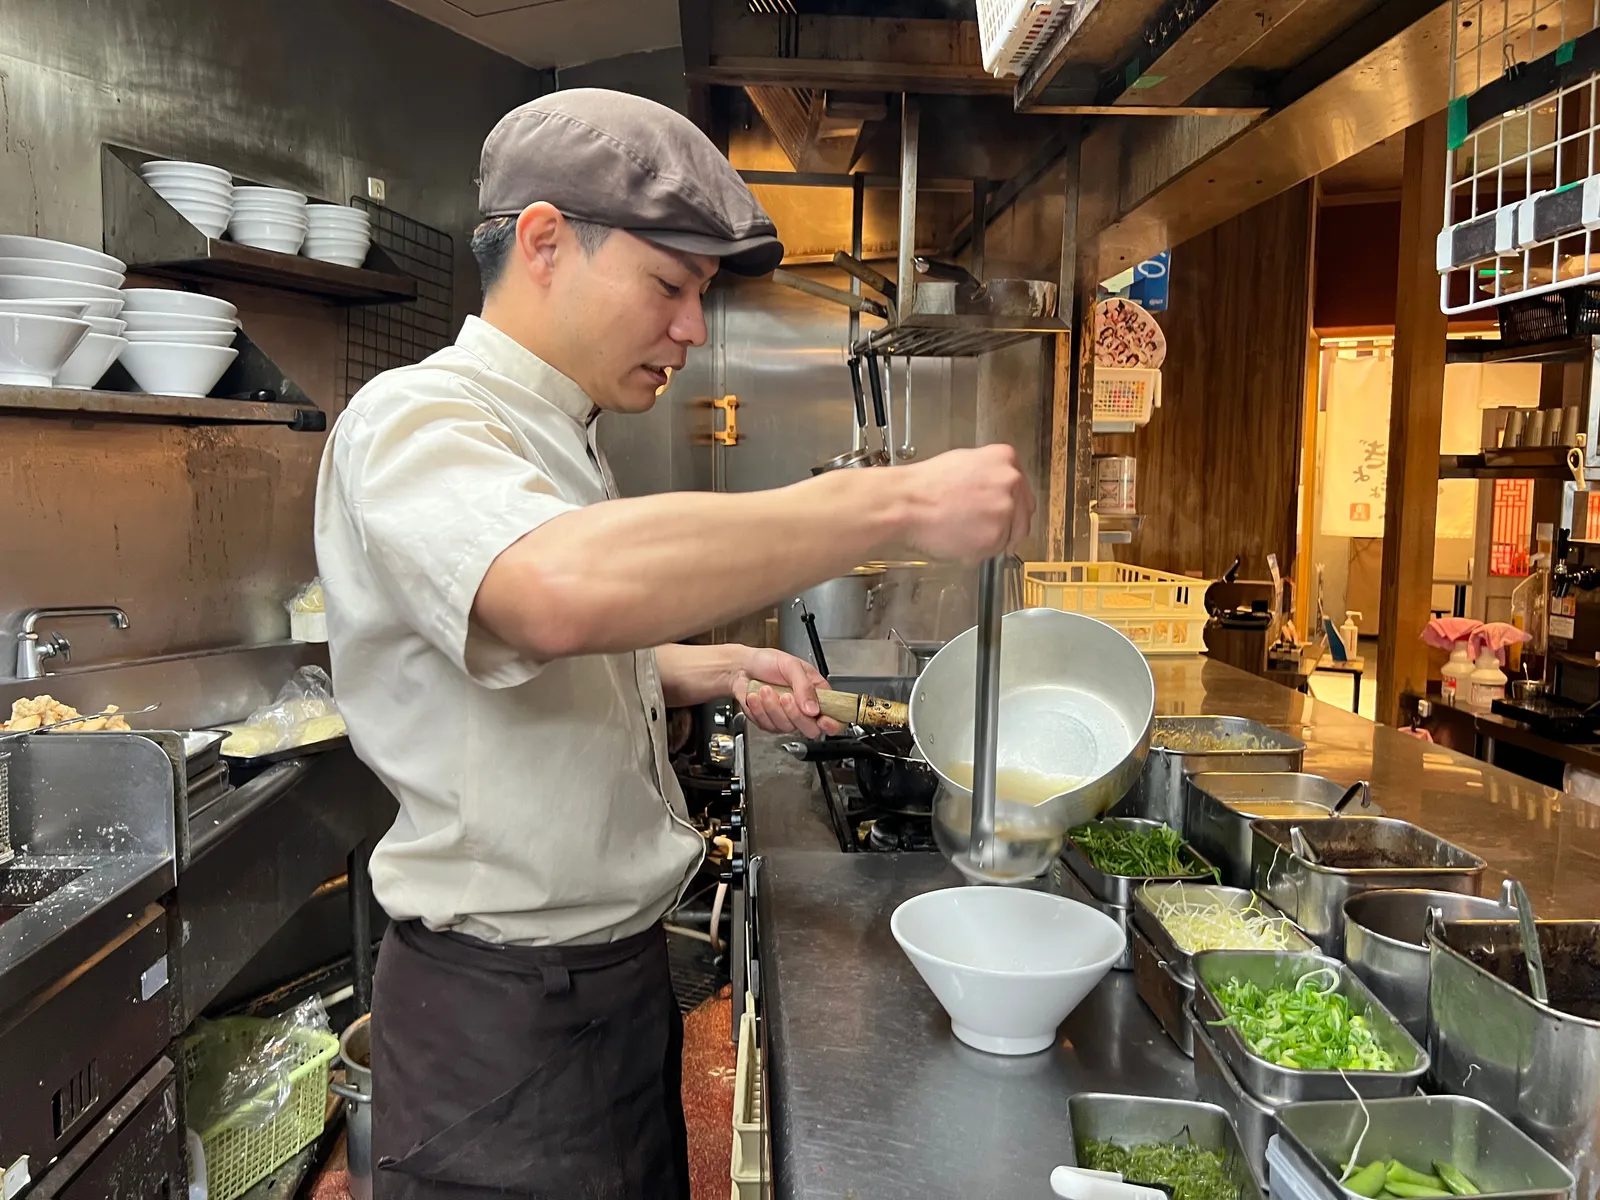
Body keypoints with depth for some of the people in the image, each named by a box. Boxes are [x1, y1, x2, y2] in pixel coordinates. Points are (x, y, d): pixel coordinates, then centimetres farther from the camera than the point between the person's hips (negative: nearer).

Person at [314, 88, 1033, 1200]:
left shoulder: (551, 441, 12)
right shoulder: (416, 420, -19)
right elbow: (564, 594, -42)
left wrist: (719, 670, 5)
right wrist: (901, 503, -37)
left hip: (615, 969, 9)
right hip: (506, 1011, -9)